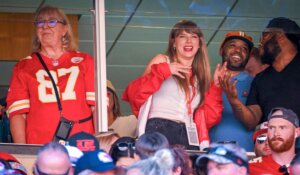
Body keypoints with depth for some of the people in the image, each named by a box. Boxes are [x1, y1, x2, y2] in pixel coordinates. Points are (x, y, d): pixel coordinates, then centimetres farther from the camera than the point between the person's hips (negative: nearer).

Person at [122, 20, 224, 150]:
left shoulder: (200, 77, 21)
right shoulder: (162, 61, 10)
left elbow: (209, 119, 13)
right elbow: (134, 94, -3)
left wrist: (216, 86, 8)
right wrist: (162, 71, -10)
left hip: (189, 138, 4)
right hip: (159, 132, -4)